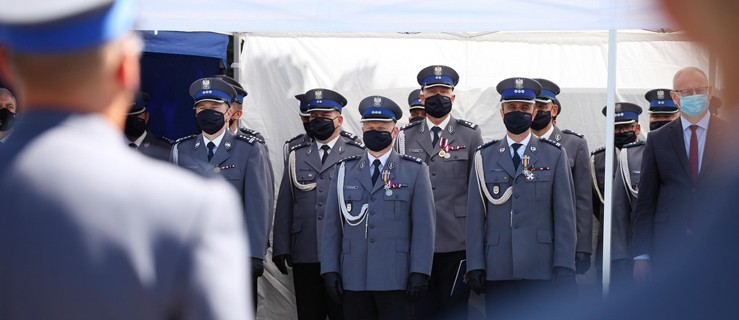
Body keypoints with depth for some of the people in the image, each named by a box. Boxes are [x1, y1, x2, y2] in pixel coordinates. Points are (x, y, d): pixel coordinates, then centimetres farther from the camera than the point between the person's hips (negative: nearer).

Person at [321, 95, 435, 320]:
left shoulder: (415, 171, 6)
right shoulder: (344, 171, 13)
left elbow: (424, 226, 0)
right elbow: (332, 225, 11)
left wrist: (419, 273, -8)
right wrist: (330, 270, 3)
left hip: (396, 280, -2)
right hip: (354, 280, 2)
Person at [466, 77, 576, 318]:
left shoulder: (554, 155, 9)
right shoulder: (485, 157, 12)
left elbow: (565, 215, 4)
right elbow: (475, 215, 8)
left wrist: (564, 267, -4)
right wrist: (475, 265, 0)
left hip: (541, 270, -1)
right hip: (497, 270, 1)